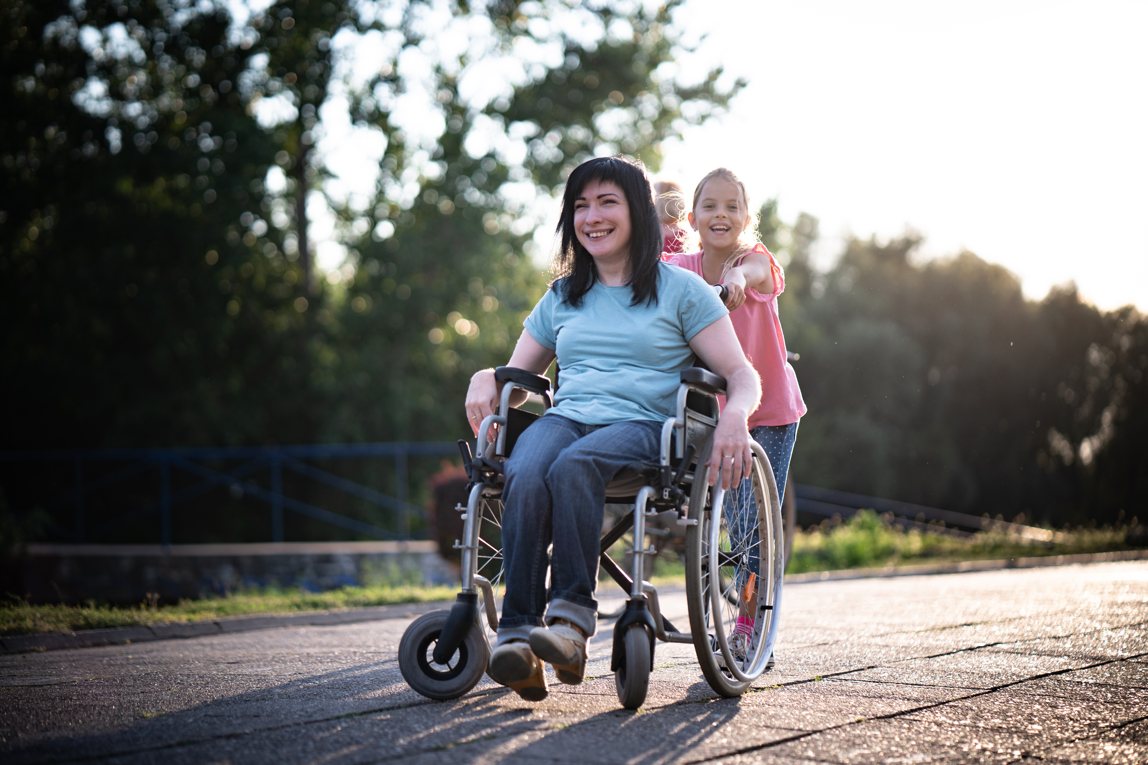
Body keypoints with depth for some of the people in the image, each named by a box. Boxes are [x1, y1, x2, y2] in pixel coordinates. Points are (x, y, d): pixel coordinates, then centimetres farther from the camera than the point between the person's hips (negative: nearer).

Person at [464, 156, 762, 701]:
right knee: (523, 478, -34)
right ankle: (517, 633, -43)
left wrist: (734, 416, -19)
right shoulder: (562, 298, 25)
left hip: (642, 425, -3)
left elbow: (742, 376, 5)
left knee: (572, 466, -39)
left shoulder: (681, 290, 11)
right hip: (565, 416, 3)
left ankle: (572, 617, -41)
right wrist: (485, 378, 3)